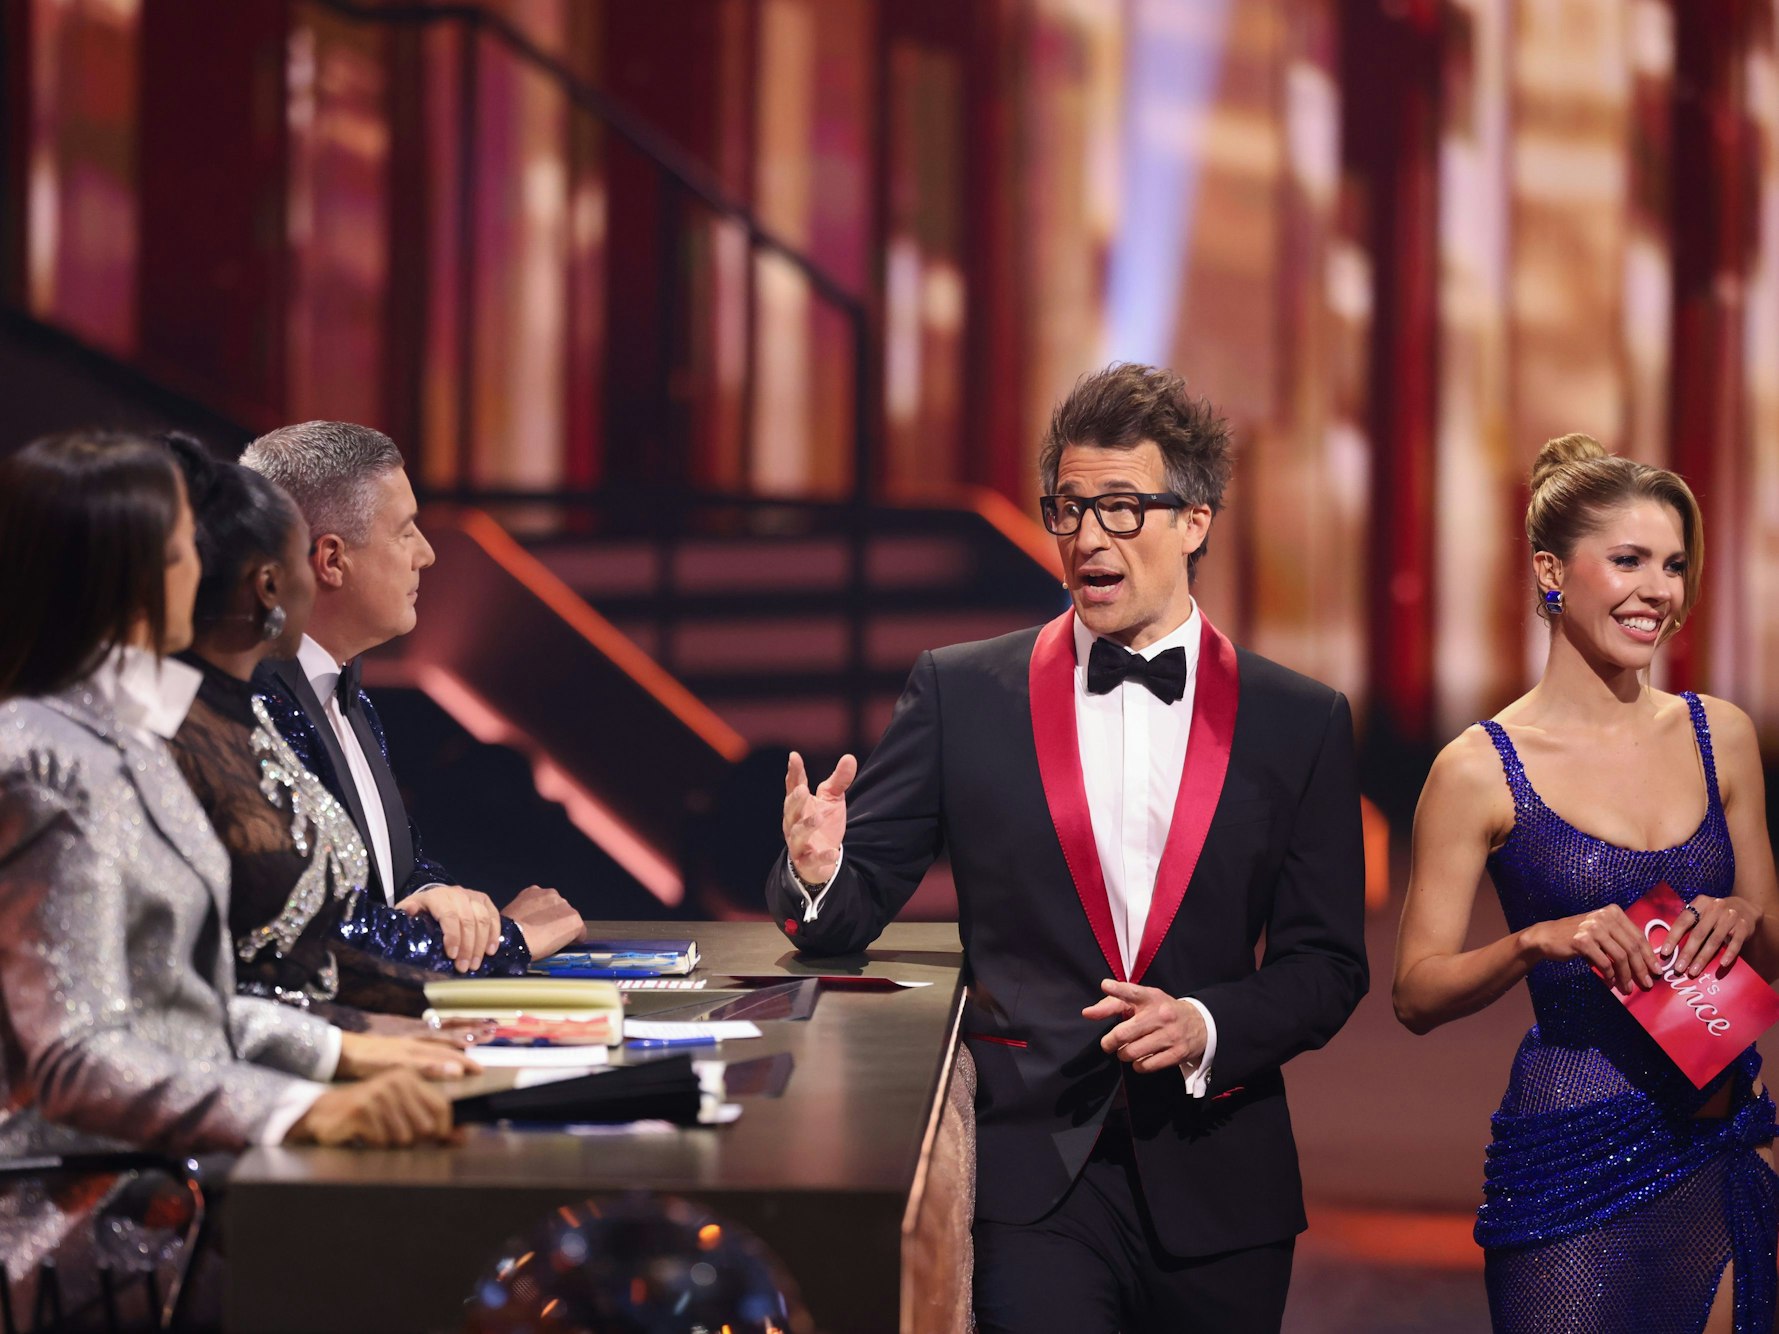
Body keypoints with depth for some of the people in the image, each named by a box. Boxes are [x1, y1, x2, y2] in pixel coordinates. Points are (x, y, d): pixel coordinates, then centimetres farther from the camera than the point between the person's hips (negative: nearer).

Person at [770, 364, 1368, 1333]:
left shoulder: (1299, 723, 5)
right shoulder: (963, 694, 5)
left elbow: (1326, 965, 5)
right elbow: (853, 910, 2)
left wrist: (1207, 1026, -13)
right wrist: (817, 875, -21)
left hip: (1215, 1192, 1)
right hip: (1034, 1177, -1)